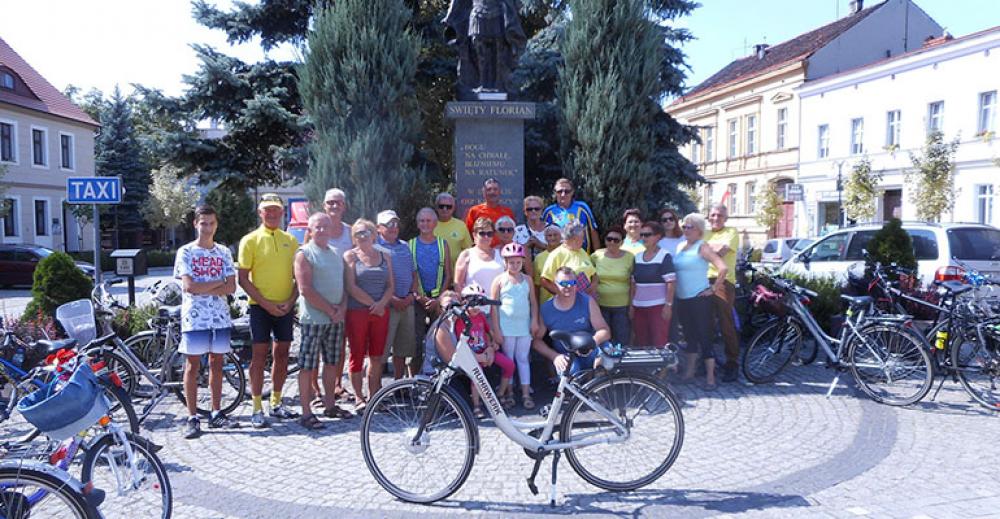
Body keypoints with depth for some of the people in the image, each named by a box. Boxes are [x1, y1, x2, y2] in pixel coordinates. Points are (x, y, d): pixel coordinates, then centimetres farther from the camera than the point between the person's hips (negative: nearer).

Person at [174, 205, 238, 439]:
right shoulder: (185, 252, 0)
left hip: (220, 317, 3)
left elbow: (231, 287, -1)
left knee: (216, 364, 9)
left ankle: (216, 414, 17)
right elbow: (189, 286, -12)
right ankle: (192, 418, 6)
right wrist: (219, 282, -7)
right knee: (193, 366, 1)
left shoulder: (224, 253, 9)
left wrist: (202, 289, -11)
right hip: (194, 317, -3)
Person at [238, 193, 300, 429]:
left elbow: (299, 276, 11)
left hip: (285, 306, 4)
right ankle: (257, 409, 5)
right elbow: (243, 279, -6)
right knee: (259, 355, -2)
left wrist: (290, 301, -5)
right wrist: (265, 303, -14)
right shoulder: (250, 240, -3)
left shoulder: (290, 240, 9)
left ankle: (276, 404, 22)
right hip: (260, 306, -4)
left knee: (281, 354, 9)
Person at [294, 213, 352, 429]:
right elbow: (306, 289, -12)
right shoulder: (304, 253, -5)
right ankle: (306, 413, 2)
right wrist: (330, 310, -11)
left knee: (332, 363, 13)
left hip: (337, 319, 7)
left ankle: (330, 405, 24)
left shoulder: (337, 253, 15)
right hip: (313, 318, -6)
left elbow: (344, 283, 16)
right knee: (308, 366, -2)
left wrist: (342, 308, -2)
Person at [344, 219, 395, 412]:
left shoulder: (384, 256, 13)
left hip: (381, 312, 4)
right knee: (357, 355, 0)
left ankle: (373, 396, 14)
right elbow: (351, 287, -8)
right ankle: (358, 397, 9)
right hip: (357, 311, -3)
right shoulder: (350, 256, 2)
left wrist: (381, 303, -8)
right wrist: (371, 304, -11)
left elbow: (390, 286, 10)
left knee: (377, 356, 5)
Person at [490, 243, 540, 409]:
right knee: (508, 359, 6)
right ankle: (509, 392, 16)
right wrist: (496, 329, -7)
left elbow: (533, 301, 9)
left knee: (523, 359, 6)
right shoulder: (500, 280, -3)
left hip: (525, 326, 2)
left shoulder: (527, 279, 5)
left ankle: (526, 394, 9)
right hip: (506, 327, -2)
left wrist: (534, 321, -3)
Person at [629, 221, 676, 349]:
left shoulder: (665, 256, -6)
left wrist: (668, 305, -16)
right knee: (641, 344, 9)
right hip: (639, 307, 6)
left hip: (659, 307, -6)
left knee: (659, 344, -5)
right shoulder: (637, 257, 11)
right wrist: (631, 305, 10)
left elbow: (670, 283, -10)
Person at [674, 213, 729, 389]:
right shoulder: (680, 246, 12)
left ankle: (710, 376, 1)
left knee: (704, 337, -4)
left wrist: (713, 289, -16)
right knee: (689, 336, 16)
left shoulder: (702, 247, -10)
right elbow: (676, 270, 23)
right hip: (682, 299, 7)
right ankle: (690, 370, 28)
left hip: (700, 299, -7)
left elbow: (723, 268, -20)